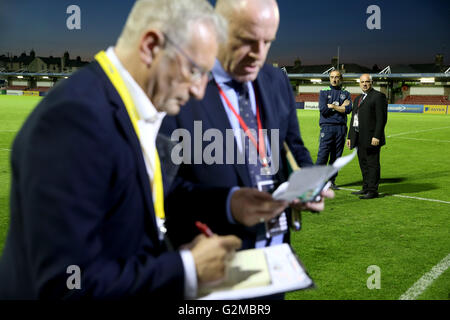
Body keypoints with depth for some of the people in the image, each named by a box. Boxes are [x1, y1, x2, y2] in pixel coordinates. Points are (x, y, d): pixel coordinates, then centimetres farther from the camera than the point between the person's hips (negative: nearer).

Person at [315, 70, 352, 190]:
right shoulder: (324, 92, 7)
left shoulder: (346, 93, 13)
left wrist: (332, 106, -6)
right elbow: (323, 109, -8)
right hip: (327, 126, -2)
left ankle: (332, 180, 11)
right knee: (323, 154, -8)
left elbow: (348, 109, -4)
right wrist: (341, 107, -3)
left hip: (341, 128, 2)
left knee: (337, 155, 4)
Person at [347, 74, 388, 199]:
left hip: (371, 138, -8)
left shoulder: (378, 96, -5)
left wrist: (377, 136, -19)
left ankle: (373, 190, -2)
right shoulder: (357, 99, 21)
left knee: (372, 164, -5)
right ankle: (366, 188, 21)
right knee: (363, 164, 12)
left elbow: (382, 118, -12)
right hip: (359, 139, 8)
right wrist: (350, 137, 17)